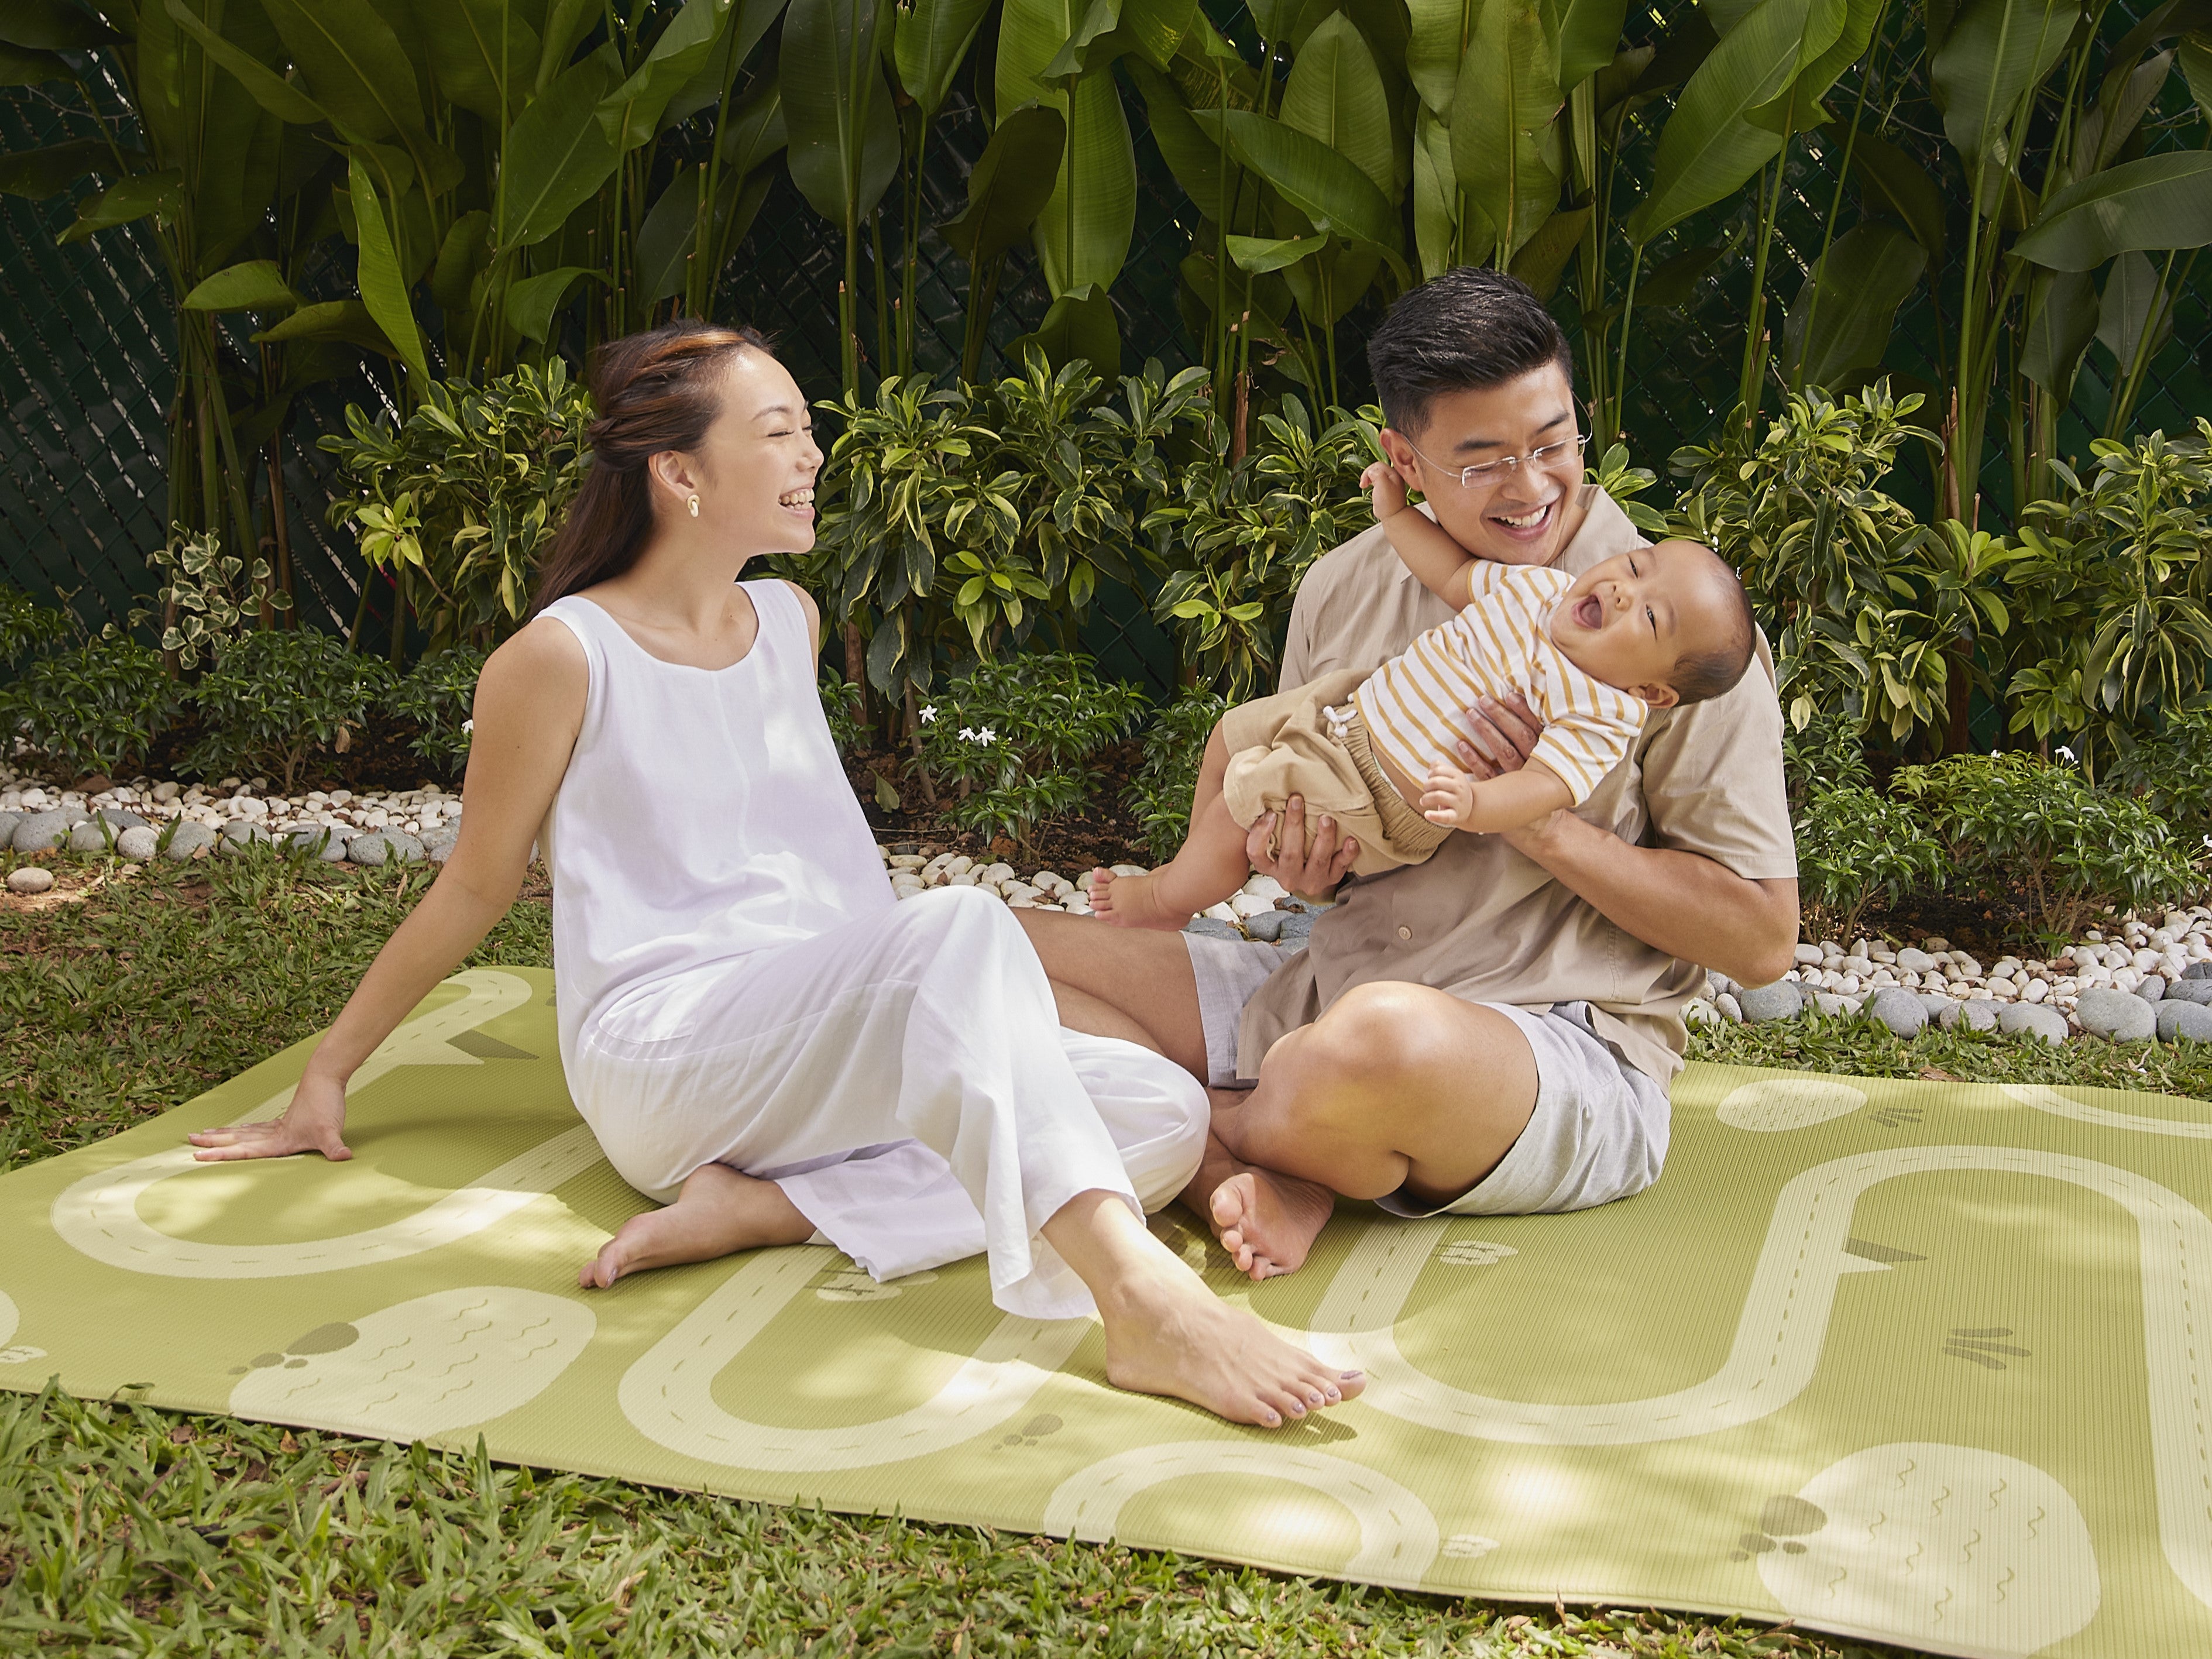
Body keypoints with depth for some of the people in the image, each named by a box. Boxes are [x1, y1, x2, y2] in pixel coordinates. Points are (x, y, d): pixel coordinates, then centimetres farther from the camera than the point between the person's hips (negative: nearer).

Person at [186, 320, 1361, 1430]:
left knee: (1164, 1113, -14)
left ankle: (761, 1205, -23)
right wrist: (325, 1077, 10)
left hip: (840, 1046, 7)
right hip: (663, 1057, -7)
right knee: (962, 927, -34)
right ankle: (1143, 1300, -50)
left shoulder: (790, 621, 17)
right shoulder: (563, 658, -2)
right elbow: (474, 889, 7)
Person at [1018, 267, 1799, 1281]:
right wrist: (1297, 859, -6)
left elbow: (1762, 940, -7)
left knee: (1386, 1038, -42)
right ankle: (1265, 1176, -23)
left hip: (1566, 1057, -5)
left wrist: (1537, 820, -17)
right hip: (1325, 992, 6)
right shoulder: (1345, 587, 8)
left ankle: (1214, 1136, -8)